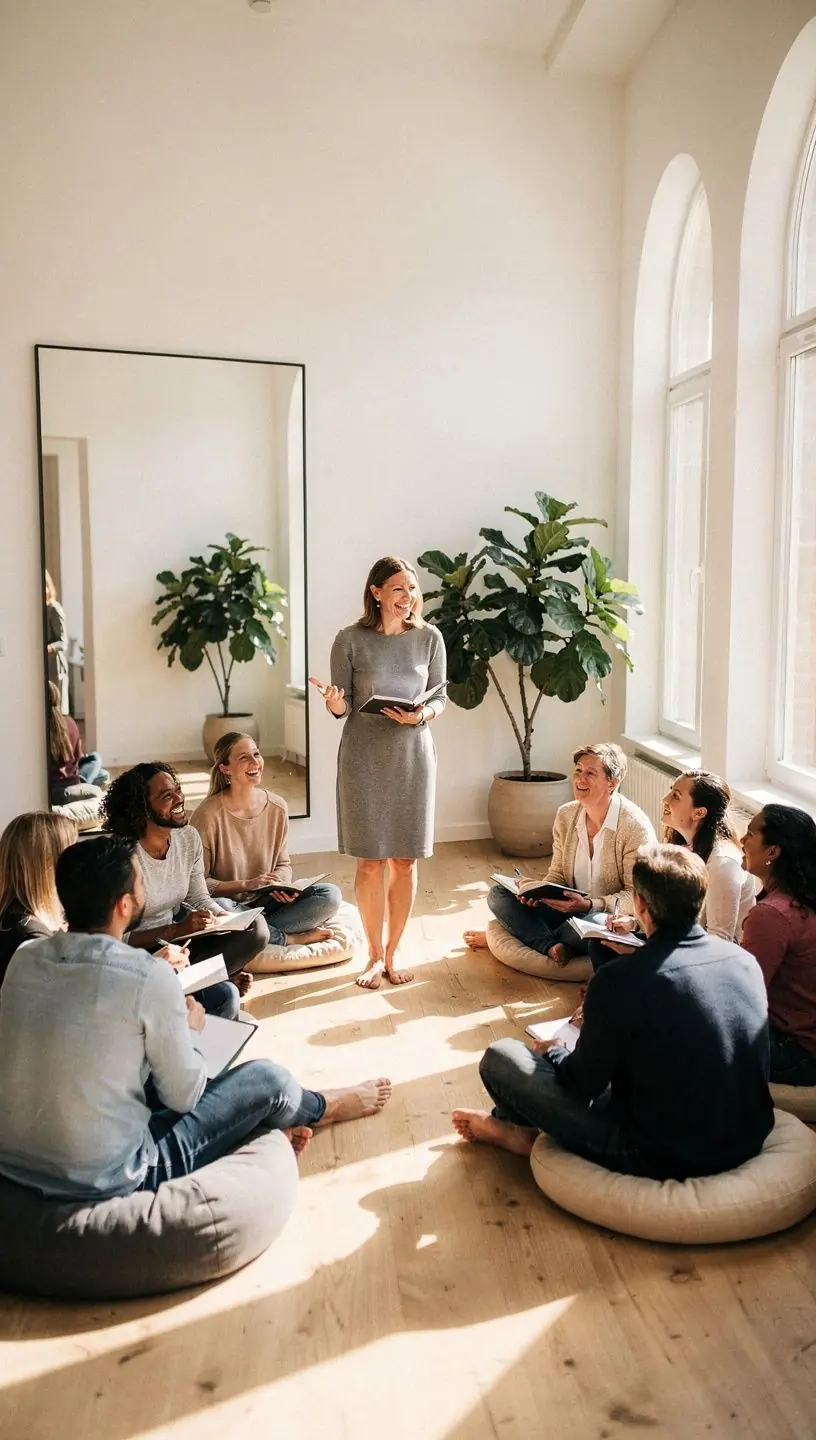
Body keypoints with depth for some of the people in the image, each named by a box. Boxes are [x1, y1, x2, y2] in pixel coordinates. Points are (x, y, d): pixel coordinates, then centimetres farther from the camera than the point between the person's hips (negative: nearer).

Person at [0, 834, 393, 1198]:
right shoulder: (151, 979, -23)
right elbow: (184, 1095, -11)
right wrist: (189, 1030, 7)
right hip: (104, 1182, -6)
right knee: (266, 1078, 9)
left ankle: (266, 1123, 35)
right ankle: (324, 1108, 42)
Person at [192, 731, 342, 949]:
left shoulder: (277, 807, 0)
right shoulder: (208, 815, -15)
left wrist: (283, 885, -11)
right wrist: (246, 885, -22)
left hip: (265, 903, 4)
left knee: (331, 895, -15)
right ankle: (292, 938, -19)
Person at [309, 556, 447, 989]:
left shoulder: (429, 638, 1)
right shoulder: (350, 640, -4)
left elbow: (439, 698, 5)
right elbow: (344, 707, -1)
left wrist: (419, 716, -15)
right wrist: (335, 704, -23)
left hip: (413, 755, 2)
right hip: (364, 756, -1)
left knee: (405, 861, 7)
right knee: (370, 861, 4)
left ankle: (392, 953, 23)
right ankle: (375, 955, 21)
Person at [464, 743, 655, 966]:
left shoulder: (636, 827, -18)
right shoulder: (565, 815, 0)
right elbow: (557, 874, 9)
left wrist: (589, 905, -29)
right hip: (570, 910, 6)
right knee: (499, 894, -6)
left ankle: (531, 936, -12)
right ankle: (551, 946, -23)